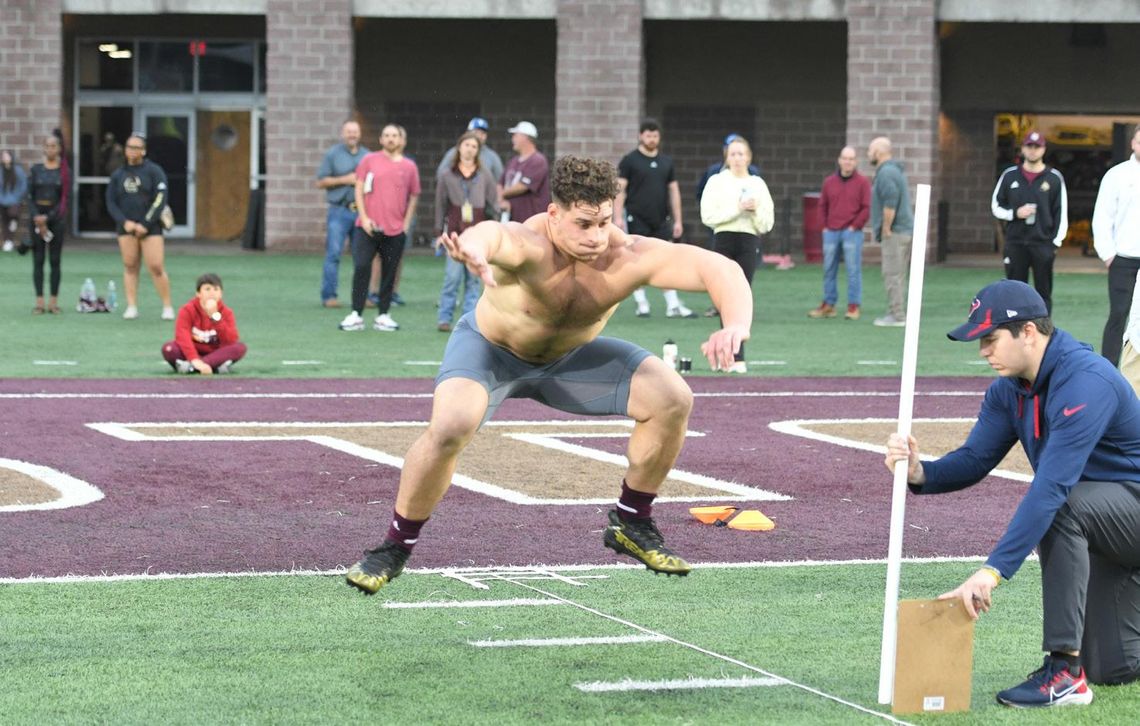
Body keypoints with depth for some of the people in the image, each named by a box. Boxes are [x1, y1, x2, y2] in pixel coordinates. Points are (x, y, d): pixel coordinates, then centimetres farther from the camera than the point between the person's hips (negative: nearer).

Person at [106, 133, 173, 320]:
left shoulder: (153, 171, 0)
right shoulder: (118, 175, 12)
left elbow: (160, 199, -7)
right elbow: (111, 202, 9)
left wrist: (146, 224, -12)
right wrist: (124, 222, -7)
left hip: (150, 227, -4)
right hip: (127, 228, 4)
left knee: (156, 267, -9)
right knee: (130, 266, 1)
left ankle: (167, 307, -1)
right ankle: (131, 307, 5)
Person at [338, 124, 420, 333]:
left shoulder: (409, 166, 8)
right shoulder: (369, 160, 5)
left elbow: (413, 196, 14)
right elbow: (359, 190, 4)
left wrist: (406, 223, 6)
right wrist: (364, 217, -6)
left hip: (395, 231, 2)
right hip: (368, 227, -2)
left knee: (389, 273, 5)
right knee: (361, 268, -10)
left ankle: (383, 316, 13)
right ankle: (355, 315, -7)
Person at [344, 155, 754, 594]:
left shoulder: (629, 257, -28)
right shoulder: (531, 246, -38)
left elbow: (720, 269, -32)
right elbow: (494, 235, -63)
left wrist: (736, 326, -53)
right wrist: (476, 246, -89)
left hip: (569, 357, 4)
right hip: (490, 349, -4)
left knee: (673, 400, -11)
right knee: (450, 426, -32)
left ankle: (631, 525, 10)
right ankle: (395, 547, -10)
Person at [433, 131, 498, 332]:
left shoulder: (485, 175, 9)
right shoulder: (447, 176, 7)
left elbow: (493, 203, 12)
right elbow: (440, 206, 8)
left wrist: (493, 210, -7)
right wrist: (439, 233, 5)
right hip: (455, 232, -1)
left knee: (474, 278, 2)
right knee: (453, 276, -8)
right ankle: (444, 318, -2)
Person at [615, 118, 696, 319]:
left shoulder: (666, 161, 13)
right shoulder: (629, 160, -1)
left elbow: (674, 191, 16)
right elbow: (620, 189, -6)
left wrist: (677, 220, 12)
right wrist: (618, 216, -16)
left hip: (661, 220, 4)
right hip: (637, 219, -4)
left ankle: (673, 305, -2)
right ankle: (642, 305, 5)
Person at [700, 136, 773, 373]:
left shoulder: (757, 184, 13)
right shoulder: (717, 182, 7)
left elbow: (766, 224, 10)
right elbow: (708, 215, -6)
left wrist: (755, 210, -8)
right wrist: (737, 208, -12)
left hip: (749, 241, 1)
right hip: (724, 240, -1)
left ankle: (733, 354, -5)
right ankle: (735, 356, -1)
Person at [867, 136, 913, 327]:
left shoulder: (886, 173, -14)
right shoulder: (894, 170, 19)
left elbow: (890, 202, -25)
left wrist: (886, 229, -18)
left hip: (895, 232, -10)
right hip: (905, 230, 10)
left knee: (893, 275, -8)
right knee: (897, 275, 13)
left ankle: (897, 316, -7)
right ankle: (898, 313, 17)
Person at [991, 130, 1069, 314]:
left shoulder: (1054, 178, 3)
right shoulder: (1010, 175, 8)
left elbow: (1062, 212, 4)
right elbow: (996, 206, 12)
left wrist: (1056, 242, -3)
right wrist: (1015, 213, -7)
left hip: (1043, 243, -1)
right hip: (1015, 243, 1)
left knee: (1043, 292, 0)